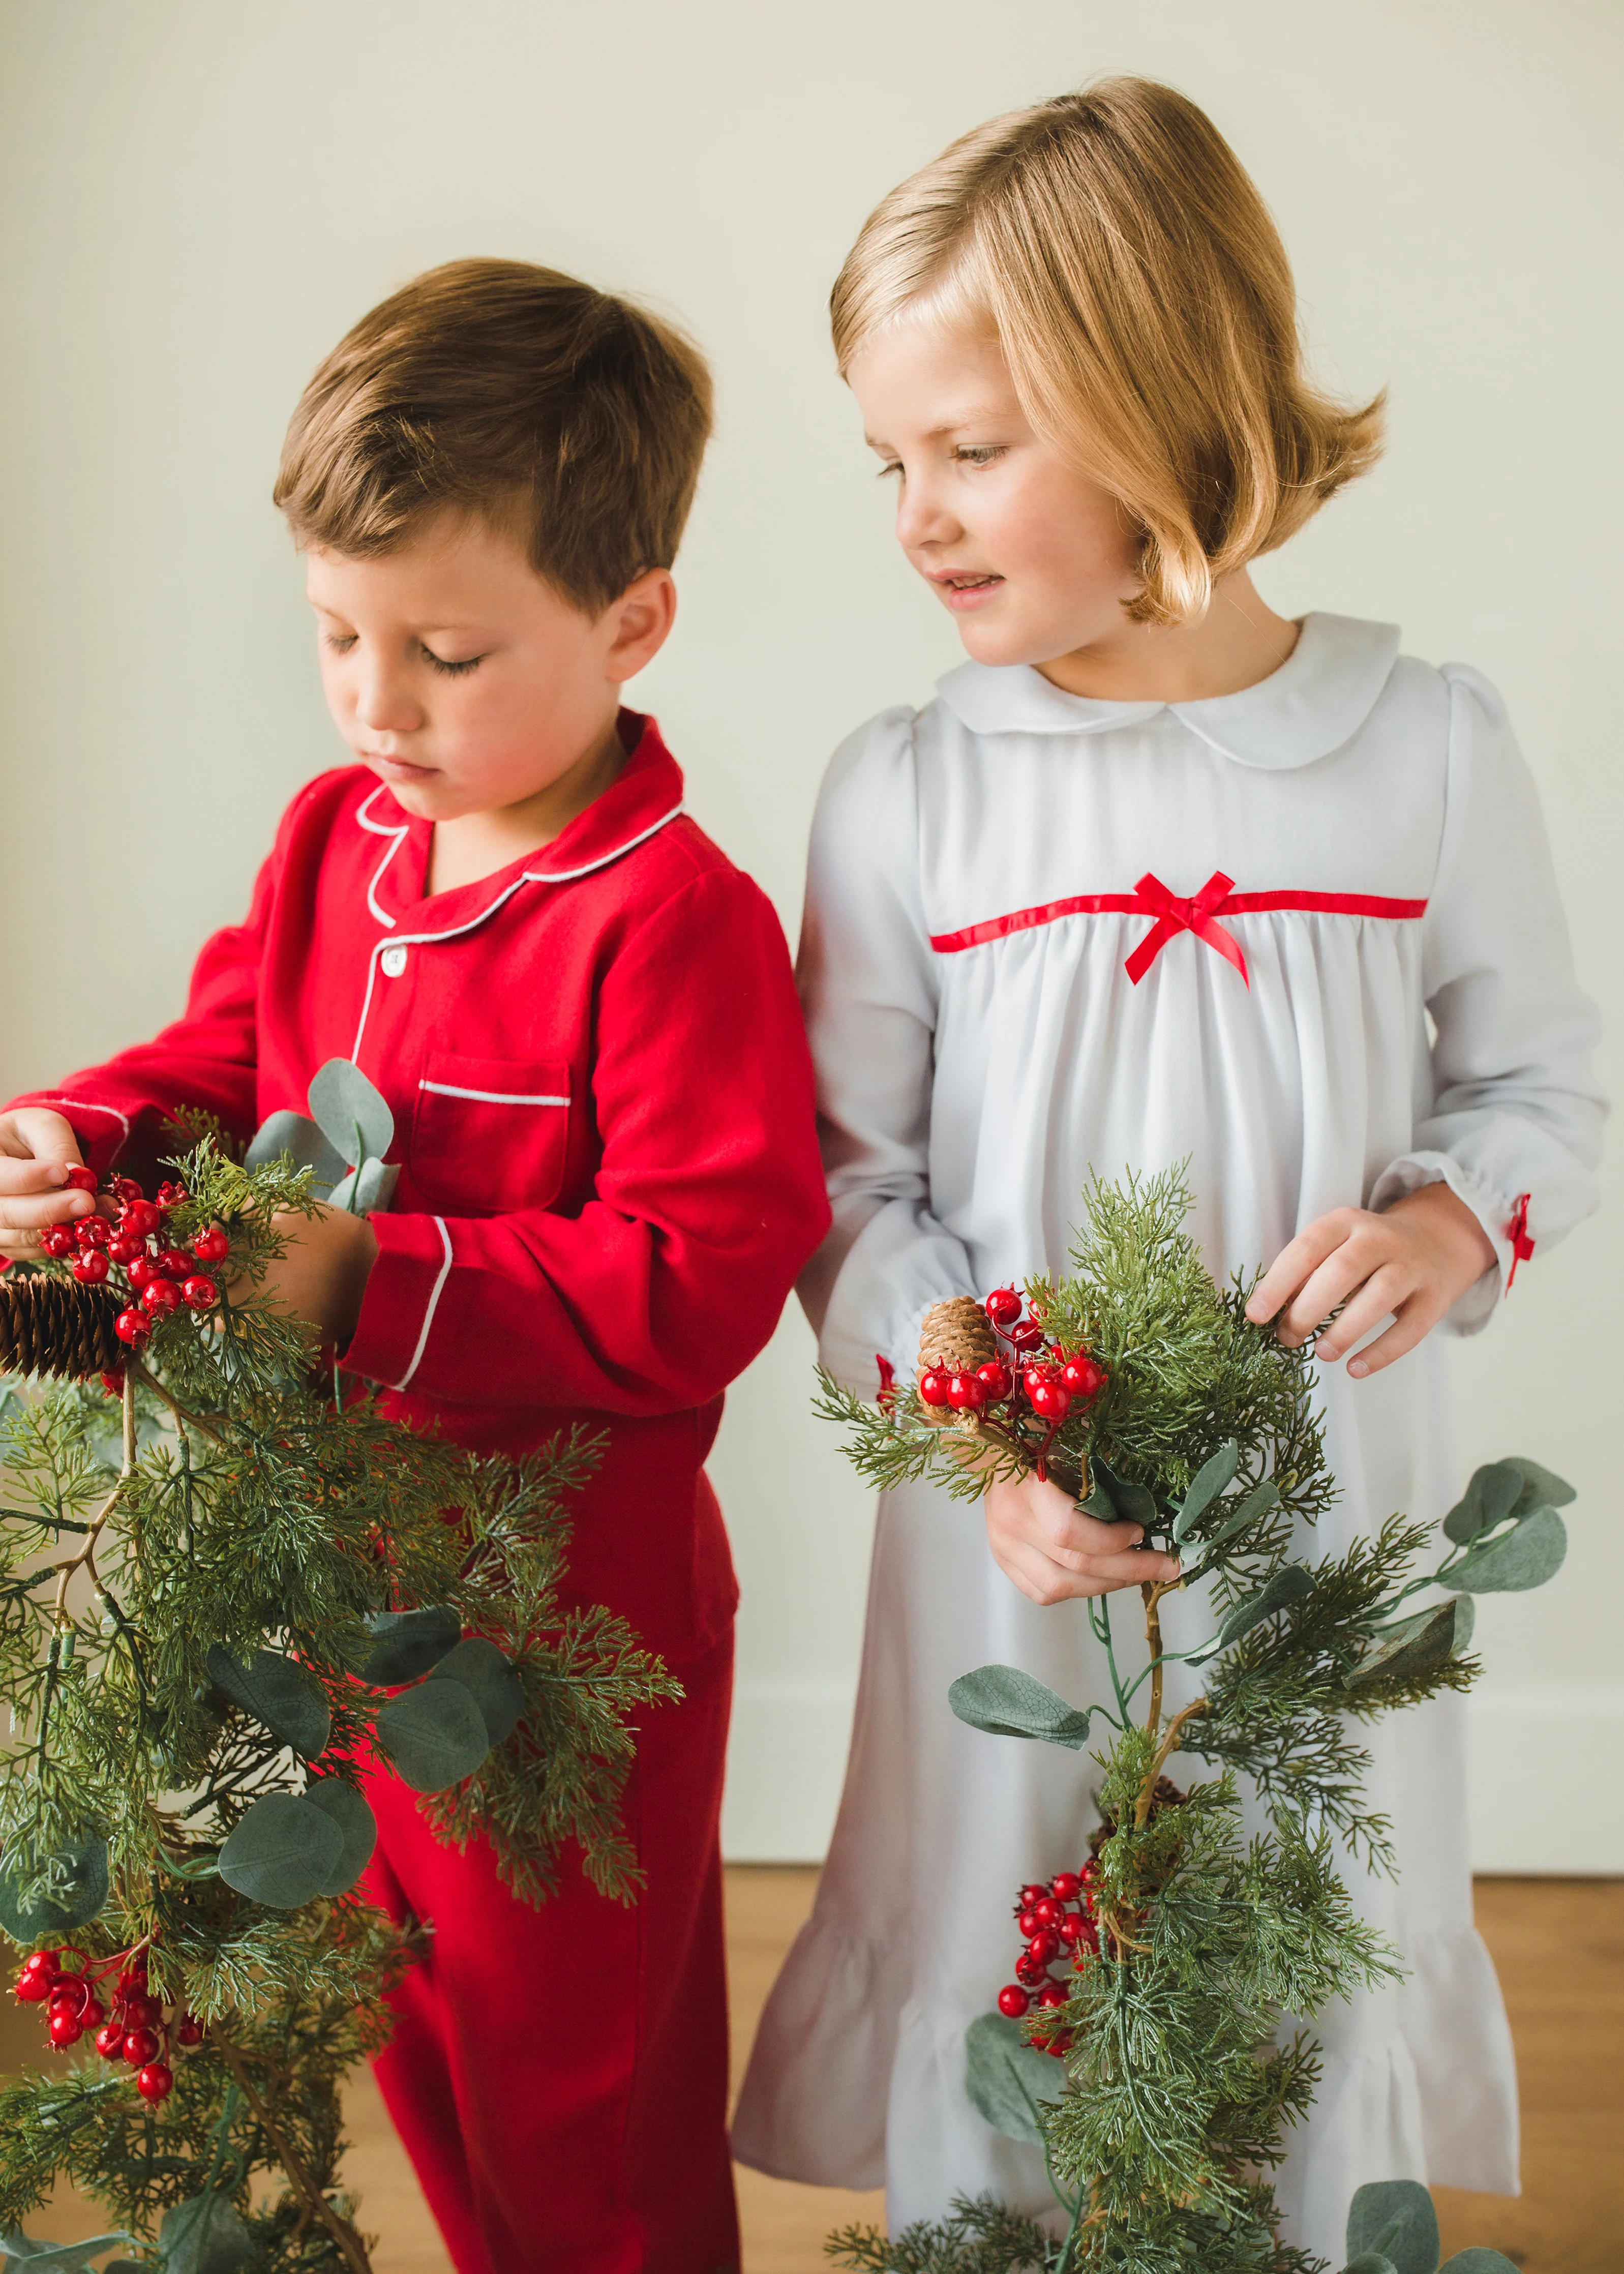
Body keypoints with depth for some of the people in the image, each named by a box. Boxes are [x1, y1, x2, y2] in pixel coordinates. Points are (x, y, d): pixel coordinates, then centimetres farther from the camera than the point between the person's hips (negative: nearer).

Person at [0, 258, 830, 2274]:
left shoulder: (673, 923, -23)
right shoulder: (332, 838, 1)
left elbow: (694, 1286, -27)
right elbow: (223, 1060, 10)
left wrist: (367, 1284, -32)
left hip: (572, 1609, -7)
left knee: (570, 2089, 13)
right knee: (418, 2036, 26)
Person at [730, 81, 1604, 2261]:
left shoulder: (1427, 746, -7)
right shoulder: (906, 793, -8)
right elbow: (851, 1182, -2)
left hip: (1325, 1512, 1)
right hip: (1015, 1527, 0)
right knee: (999, 1993, 15)